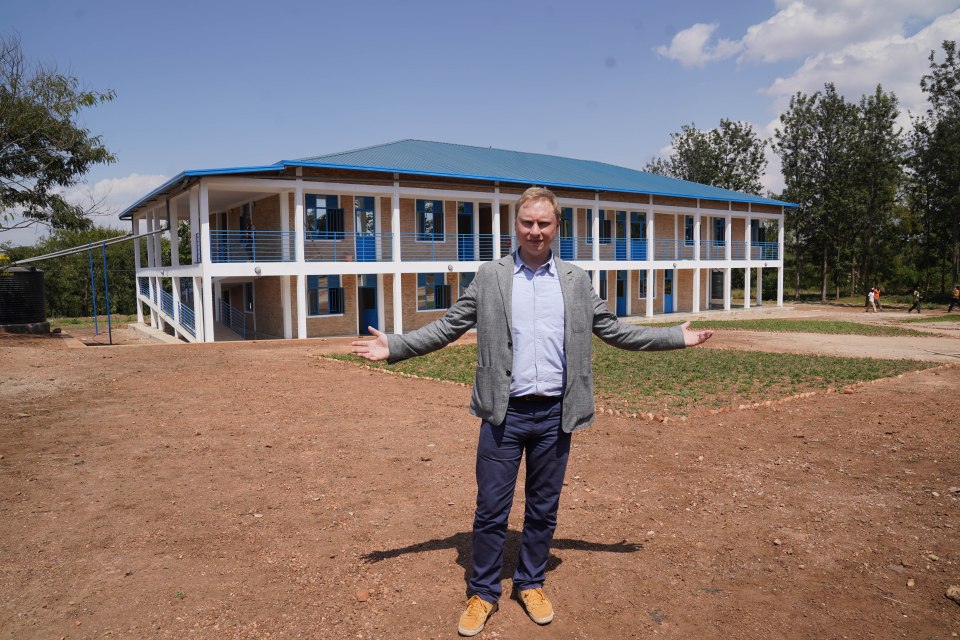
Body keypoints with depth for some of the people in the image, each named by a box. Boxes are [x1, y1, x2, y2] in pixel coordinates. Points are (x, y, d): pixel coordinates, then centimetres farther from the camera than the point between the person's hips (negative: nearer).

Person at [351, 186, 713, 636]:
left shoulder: (576, 281, 7)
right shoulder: (490, 277, 2)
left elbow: (613, 330, 12)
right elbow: (447, 327, 4)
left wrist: (677, 338, 11)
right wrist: (394, 347, -4)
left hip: (555, 415, 2)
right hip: (505, 413, -1)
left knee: (543, 509, 14)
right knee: (491, 510, 5)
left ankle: (531, 585, 34)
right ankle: (483, 594, 24)